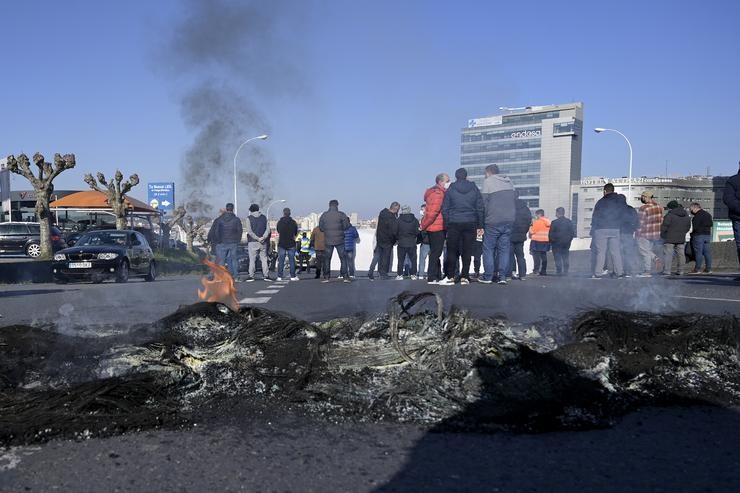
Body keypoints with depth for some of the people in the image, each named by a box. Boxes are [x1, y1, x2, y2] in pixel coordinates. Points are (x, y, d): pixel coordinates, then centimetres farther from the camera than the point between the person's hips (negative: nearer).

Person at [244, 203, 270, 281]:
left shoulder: (249, 218, -1)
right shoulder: (264, 217, 9)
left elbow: (249, 231, -11)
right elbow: (268, 229, 1)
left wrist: (257, 238, -12)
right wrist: (263, 237, -9)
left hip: (253, 242, -3)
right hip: (263, 243, 3)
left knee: (252, 259, 0)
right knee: (264, 259, 7)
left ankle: (251, 276, -2)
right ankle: (266, 275, 4)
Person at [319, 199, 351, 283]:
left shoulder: (324, 215, 2)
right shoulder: (341, 214, -6)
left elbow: (321, 228, 5)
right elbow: (346, 226, -5)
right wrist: (347, 220, 15)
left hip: (328, 241, 2)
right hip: (339, 240, -2)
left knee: (327, 259, 10)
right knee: (343, 258, 5)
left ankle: (326, 277, 8)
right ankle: (345, 277, 1)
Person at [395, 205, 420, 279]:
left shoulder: (398, 220, -6)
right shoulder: (415, 220, -1)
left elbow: (395, 232, -3)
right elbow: (418, 232, 1)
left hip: (401, 243, -1)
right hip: (412, 243, 1)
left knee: (401, 260, 6)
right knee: (413, 259, 11)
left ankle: (400, 275, 5)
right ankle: (413, 274, 12)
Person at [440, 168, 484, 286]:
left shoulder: (450, 190, 2)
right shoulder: (474, 189, 6)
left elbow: (444, 209, 1)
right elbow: (480, 208, 7)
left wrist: (446, 224, 5)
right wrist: (480, 225, 10)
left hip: (454, 224, -1)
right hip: (470, 224, 1)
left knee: (452, 251, 4)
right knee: (467, 251, 5)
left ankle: (450, 277, 0)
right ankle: (464, 277, 4)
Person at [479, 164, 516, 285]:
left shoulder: (488, 181, -3)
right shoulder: (509, 182, 15)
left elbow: (483, 202, -7)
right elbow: (515, 199, 17)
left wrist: (481, 222, -4)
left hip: (493, 221, -5)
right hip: (509, 221, 5)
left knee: (488, 248, 3)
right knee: (504, 248, 8)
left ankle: (488, 276, 2)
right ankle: (502, 276, 5)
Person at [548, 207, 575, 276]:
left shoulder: (554, 222, -12)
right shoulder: (569, 222, 3)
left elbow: (551, 234, -9)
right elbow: (573, 233, 6)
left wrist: (551, 241, 6)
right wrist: (569, 240, 16)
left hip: (557, 244, -4)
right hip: (566, 244, 4)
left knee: (558, 258, 1)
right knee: (566, 257, 12)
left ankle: (559, 271, -2)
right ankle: (565, 271, 12)